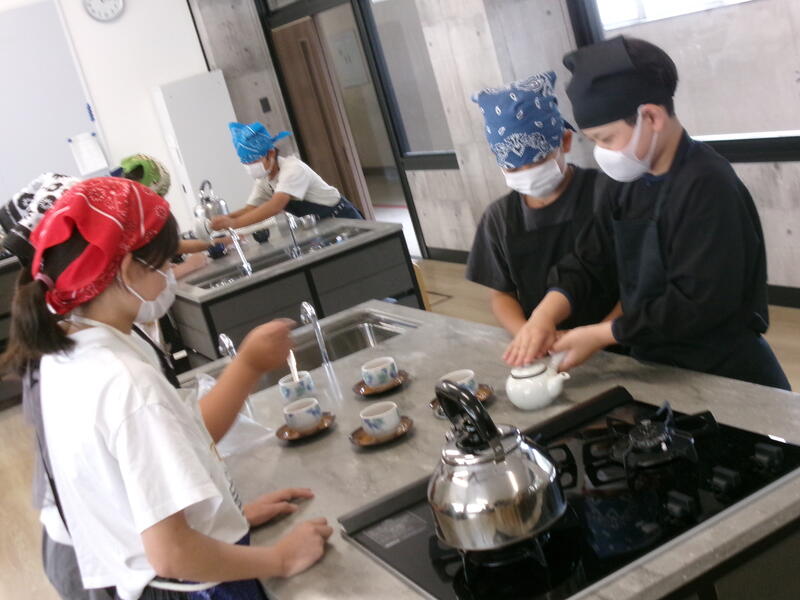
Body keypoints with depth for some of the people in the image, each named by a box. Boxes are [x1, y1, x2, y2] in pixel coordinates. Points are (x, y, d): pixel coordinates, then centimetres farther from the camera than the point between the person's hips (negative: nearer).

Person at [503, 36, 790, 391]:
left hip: (728, 380, -8)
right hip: (658, 369, 8)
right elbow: (588, 263, 4)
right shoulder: (629, 183, 4)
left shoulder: (707, 187, -23)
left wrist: (600, 336, -21)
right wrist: (545, 314, -15)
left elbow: (699, 304, -27)